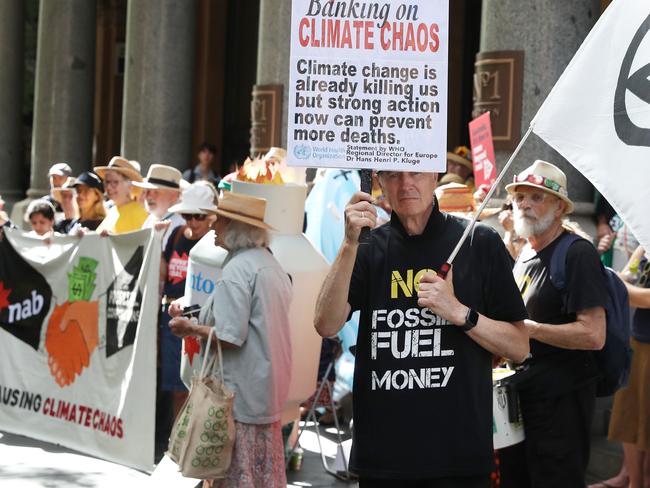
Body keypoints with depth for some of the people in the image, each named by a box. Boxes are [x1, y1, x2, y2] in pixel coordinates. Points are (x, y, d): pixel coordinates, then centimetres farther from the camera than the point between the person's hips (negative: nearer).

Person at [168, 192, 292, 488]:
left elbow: (230, 337, -22)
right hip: (268, 386, 9)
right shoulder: (271, 263, 11)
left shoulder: (237, 269, -16)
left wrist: (191, 328, -6)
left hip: (240, 393, -9)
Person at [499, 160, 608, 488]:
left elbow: (593, 335, -22)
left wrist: (528, 328, -19)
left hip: (561, 398, -8)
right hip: (521, 393, 8)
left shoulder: (577, 253, -13)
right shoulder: (523, 255, 14)